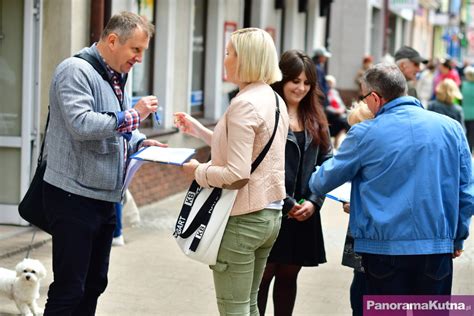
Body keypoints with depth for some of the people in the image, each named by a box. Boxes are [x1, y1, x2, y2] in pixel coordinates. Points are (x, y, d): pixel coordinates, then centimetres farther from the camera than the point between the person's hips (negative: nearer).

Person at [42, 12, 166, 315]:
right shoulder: (76, 70, -13)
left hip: (105, 196, 9)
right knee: (68, 290, -7)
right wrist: (133, 115, -19)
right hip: (74, 196, -9)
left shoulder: (116, 78, 16)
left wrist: (139, 142, 5)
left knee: (94, 285, 14)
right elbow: (81, 124, -26)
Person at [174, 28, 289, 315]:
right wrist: (197, 129, 24)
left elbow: (236, 174, -25)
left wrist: (198, 170, -9)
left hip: (242, 218, -9)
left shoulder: (244, 103, -19)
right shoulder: (274, 100, 9)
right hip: (270, 214, 9)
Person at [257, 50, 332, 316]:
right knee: (263, 275, 1)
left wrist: (314, 201, -5)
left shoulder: (316, 119, 13)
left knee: (289, 275, 13)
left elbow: (327, 162, 9)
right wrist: (286, 203, -14)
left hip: (303, 214, 5)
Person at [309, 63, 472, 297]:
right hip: (439, 247, 2)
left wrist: (312, 184, 31)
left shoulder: (365, 133, -6)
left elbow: (328, 178, 8)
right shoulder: (451, 128, 2)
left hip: (385, 247, -2)